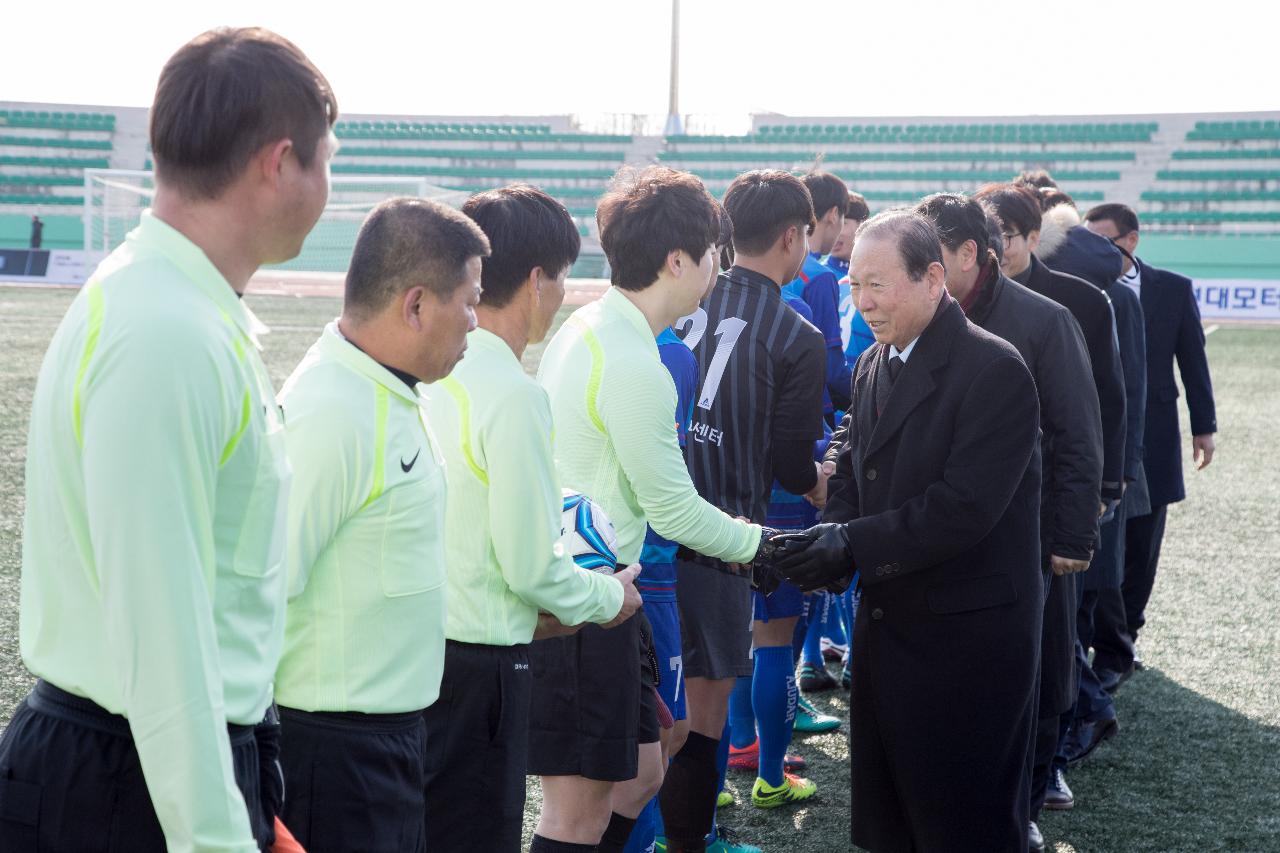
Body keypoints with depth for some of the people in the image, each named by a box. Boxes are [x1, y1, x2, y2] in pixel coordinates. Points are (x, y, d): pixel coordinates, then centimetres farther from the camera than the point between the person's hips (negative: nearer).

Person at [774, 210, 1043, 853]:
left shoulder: (994, 370, -17)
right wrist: (830, 536, -9)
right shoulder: (872, 365, 9)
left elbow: (965, 507, -23)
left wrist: (853, 545, -24)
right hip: (886, 623, 8)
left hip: (967, 635, -8)